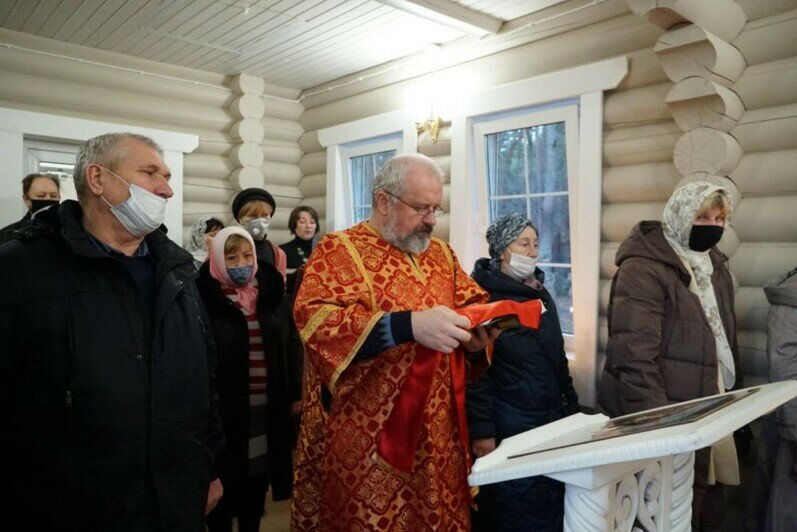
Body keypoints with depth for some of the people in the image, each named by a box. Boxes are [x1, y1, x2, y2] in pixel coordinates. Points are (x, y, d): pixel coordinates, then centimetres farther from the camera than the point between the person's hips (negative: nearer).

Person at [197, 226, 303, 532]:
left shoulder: (272, 293, 3)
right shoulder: (204, 299, -11)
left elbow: (292, 345, 9)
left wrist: (296, 393, 8)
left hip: (269, 409, 4)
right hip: (225, 409, -4)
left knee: (258, 482, 18)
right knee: (224, 485, 11)